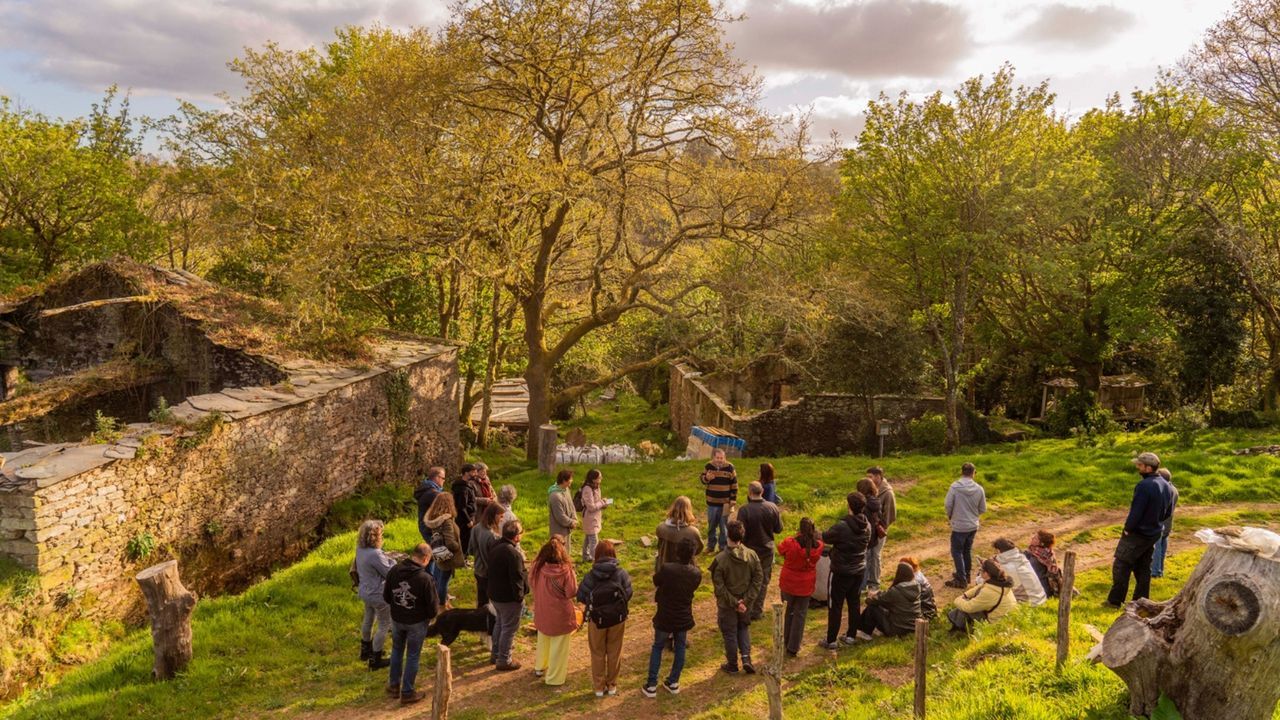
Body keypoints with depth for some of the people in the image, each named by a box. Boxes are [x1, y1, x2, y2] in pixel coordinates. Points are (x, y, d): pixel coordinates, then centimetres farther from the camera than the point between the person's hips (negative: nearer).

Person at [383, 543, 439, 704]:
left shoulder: (394, 570, -11)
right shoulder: (425, 578, -27)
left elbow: (386, 597, 1)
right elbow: (433, 608, -19)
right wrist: (431, 614, 3)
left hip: (396, 619, 5)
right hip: (416, 622, -5)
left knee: (397, 651, 25)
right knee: (412, 656, 12)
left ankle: (394, 685, 38)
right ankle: (407, 693, 23)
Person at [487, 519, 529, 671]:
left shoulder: (495, 547, 1)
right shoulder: (513, 553, -28)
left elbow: (489, 569, 12)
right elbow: (517, 578, -24)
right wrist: (520, 596, -12)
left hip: (494, 594, 9)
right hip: (509, 597, -9)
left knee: (499, 623, 25)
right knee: (509, 628, 5)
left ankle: (495, 654, 37)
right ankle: (504, 661, 15)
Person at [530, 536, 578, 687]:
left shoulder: (538, 568, -13)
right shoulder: (565, 570, -26)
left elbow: (532, 583, 5)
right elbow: (571, 593, -19)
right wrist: (573, 576, -6)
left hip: (542, 613, 5)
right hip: (560, 615, -5)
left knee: (543, 641, 28)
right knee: (558, 646, 13)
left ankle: (540, 667, 47)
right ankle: (554, 677, 24)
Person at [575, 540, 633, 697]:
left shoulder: (591, 575, -17)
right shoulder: (621, 573, -14)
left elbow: (581, 596, -11)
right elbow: (628, 595, -10)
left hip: (597, 619, -1)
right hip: (618, 618, 1)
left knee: (598, 653, 17)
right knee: (614, 652, 19)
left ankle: (599, 687, 26)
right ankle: (612, 685, 30)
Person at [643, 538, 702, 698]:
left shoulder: (666, 568, -25)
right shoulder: (696, 574, -14)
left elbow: (655, 583, -7)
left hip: (664, 617, -2)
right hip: (684, 618, 2)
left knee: (657, 648, 16)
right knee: (680, 648, 21)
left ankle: (651, 685, 18)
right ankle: (673, 683, 31)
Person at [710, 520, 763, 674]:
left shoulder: (720, 559, -22)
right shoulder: (752, 555, -12)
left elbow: (719, 587, -20)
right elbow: (758, 579, -9)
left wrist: (734, 602, -13)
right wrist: (746, 600, -9)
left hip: (727, 604, -3)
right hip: (746, 603, 3)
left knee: (729, 634, 14)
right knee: (743, 628, 26)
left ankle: (732, 665, 28)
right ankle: (746, 657, 12)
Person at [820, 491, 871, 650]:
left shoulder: (841, 527, -26)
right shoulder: (867, 526, -5)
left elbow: (825, 538, -12)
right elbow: (867, 544, 8)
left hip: (841, 572, -6)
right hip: (859, 570, 6)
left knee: (835, 606, 6)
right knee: (854, 603, 19)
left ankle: (831, 640, 12)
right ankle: (851, 636, 29)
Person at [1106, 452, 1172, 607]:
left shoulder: (1144, 485, -26)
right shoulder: (1165, 485, 2)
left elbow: (1136, 512, -25)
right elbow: (1168, 512, 12)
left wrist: (1128, 528, -11)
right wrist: (1155, 522, 15)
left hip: (1137, 534, -8)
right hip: (1154, 534, 8)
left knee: (1121, 566, 3)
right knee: (1143, 568, 18)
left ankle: (1114, 600, 9)